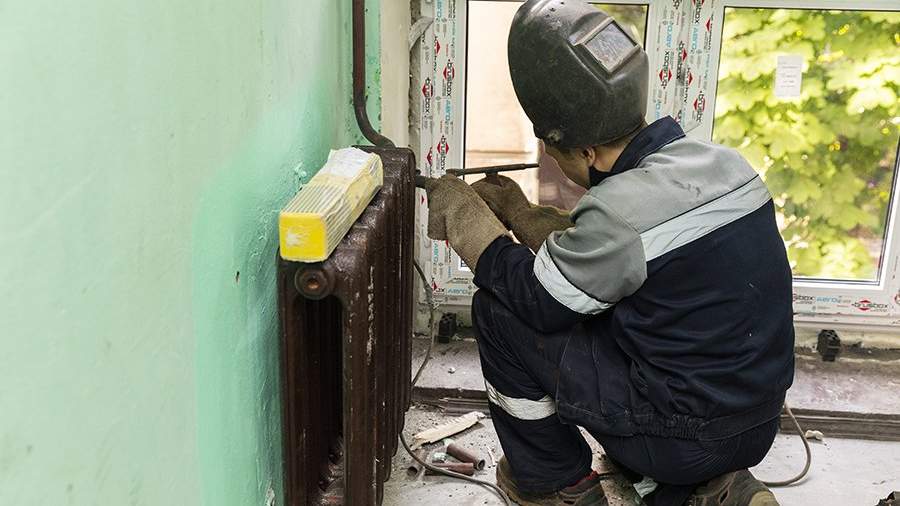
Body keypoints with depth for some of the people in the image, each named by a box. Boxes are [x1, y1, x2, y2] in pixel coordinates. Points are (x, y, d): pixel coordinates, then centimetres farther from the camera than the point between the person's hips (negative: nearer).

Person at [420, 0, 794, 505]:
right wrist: (518, 212, 14)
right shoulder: (714, 161, 0)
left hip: (687, 435, -8)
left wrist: (464, 214, 0)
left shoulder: (623, 210, -26)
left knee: (499, 311, -2)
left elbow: (535, 299, -10)